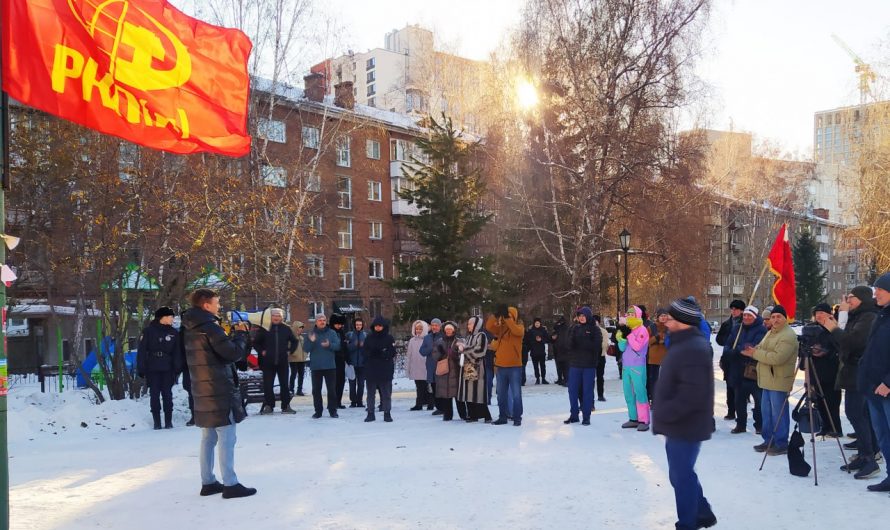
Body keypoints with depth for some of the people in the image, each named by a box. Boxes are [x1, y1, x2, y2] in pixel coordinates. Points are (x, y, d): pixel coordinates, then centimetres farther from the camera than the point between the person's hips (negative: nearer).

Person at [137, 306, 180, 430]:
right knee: (154, 395, 3)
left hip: (167, 369, 1)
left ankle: (168, 421, 10)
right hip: (152, 369, -1)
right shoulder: (148, 331, -3)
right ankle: (157, 422, 10)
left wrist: (177, 368, -6)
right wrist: (141, 369, -8)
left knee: (167, 394, 3)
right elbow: (141, 351, -4)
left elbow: (176, 352, 3)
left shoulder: (173, 333, 4)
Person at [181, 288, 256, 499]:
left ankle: (208, 482, 18)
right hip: (219, 390, -9)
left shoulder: (190, 329, 13)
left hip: (203, 391, 9)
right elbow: (234, 353, -16)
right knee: (226, 438, -6)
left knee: (208, 438, 13)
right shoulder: (210, 327, -16)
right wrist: (241, 334, -1)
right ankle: (230, 485, -4)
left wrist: (233, 336, 9)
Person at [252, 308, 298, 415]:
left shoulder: (286, 329, 4)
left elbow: (295, 341, 17)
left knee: (284, 384, 5)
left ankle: (286, 406, 11)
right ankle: (268, 405, 10)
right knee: (268, 385, 0)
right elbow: (256, 343, 9)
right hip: (268, 362, -1)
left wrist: (290, 351, 7)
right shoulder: (264, 329, 0)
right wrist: (261, 351, -3)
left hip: (283, 362, 1)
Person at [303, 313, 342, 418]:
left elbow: (338, 346, -3)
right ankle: (318, 411, 13)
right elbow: (306, 349, -2)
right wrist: (311, 341, -20)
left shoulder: (332, 333, 4)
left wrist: (329, 345, -21)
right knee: (316, 390, 5)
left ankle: (332, 410, 8)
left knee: (332, 389, 1)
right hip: (315, 366, 1)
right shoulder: (310, 334, 4)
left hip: (330, 366, -1)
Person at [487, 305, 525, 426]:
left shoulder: (519, 327, -1)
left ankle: (517, 417, 7)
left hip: (514, 366, -4)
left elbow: (517, 331, -24)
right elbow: (489, 327, -6)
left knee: (516, 393, 0)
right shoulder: (500, 327, 10)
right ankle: (502, 417, 20)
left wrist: (507, 317, -26)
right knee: (501, 394, 11)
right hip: (501, 365, 5)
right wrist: (496, 315, -17)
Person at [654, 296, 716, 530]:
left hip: (685, 426, -10)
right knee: (682, 474, 20)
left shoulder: (693, 350, -24)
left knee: (682, 476, 2)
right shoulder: (684, 344, 11)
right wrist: (663, 416, 14)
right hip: (680, 424, 10)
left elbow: (691, 396, -30)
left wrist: (661, 415, -22)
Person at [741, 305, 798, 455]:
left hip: (779, 381, -10)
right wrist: (753, 351, -2)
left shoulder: (788, 336, -17)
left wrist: (755, 353, -17)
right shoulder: (770, 333, 17)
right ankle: (769, 440, 26)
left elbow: (777, 358, -26)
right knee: (766, 412, 15)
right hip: (767, 380, 10)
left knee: (778, 414, -4)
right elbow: (762, 349, 22)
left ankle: (781, 444, 4)